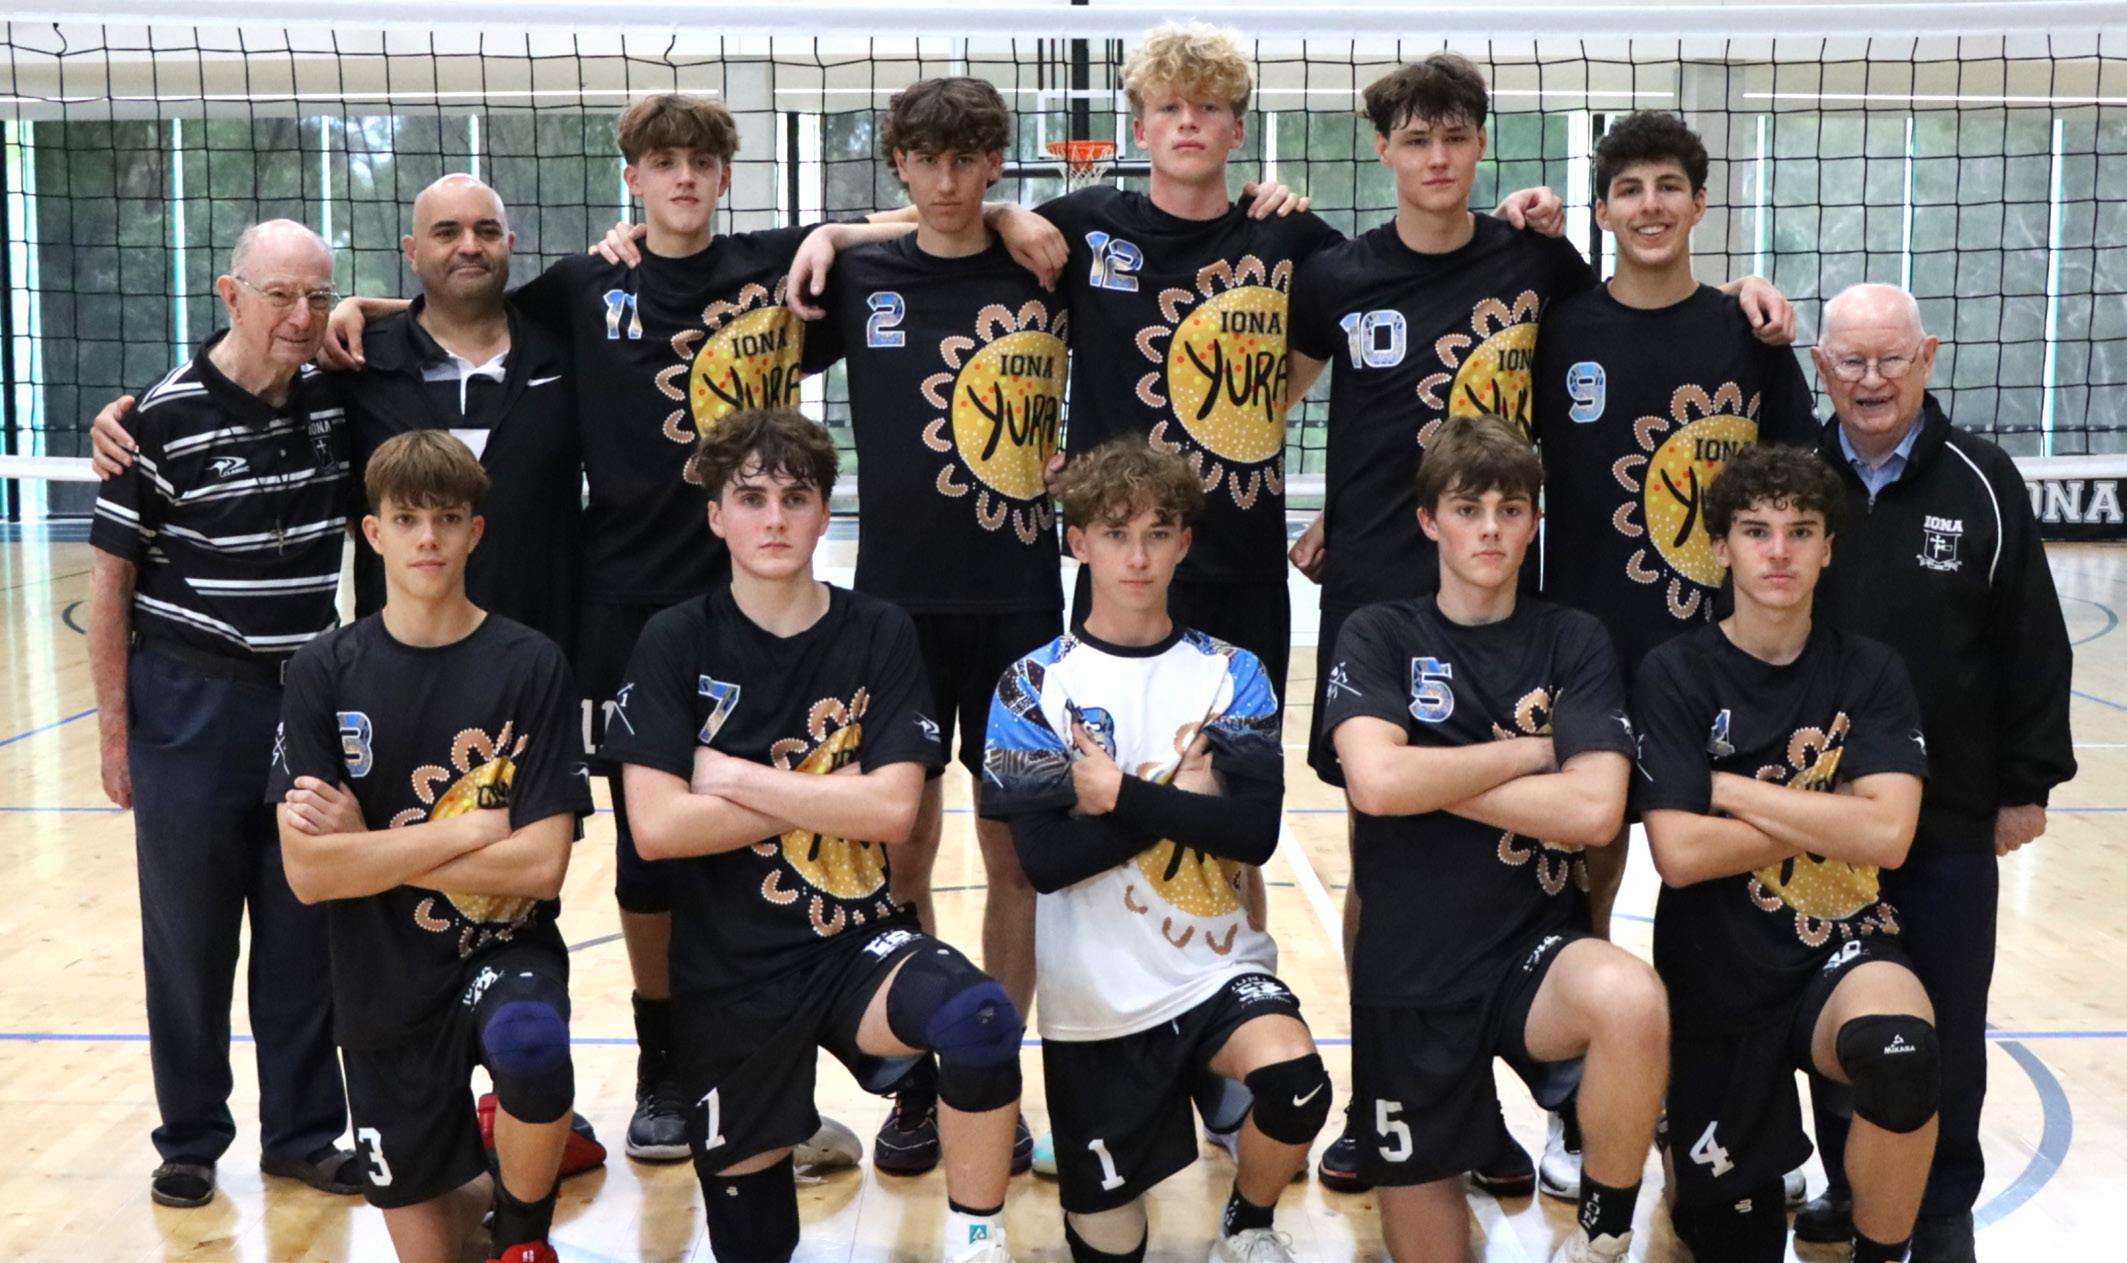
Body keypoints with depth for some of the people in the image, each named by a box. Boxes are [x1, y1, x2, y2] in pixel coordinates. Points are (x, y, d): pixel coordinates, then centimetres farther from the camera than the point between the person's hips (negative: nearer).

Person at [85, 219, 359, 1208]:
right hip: (192, 705, -4)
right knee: (190, 938, 8)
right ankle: (190, 1142, 23)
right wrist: (114, 723, -7)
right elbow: (111, 577, -6)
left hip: (310, 698, 4)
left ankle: (302, 1134, 23)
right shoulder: (165, 417, -11)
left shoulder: (337, 402, 1)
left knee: (306, 933, 10)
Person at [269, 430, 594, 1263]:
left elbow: (541, 865, -15)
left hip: (505, 953, -2)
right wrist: (469, 829, -17)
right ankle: (481, 1183, 45)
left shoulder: (530, 666, -9)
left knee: (529, 1042, -37)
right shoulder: (326, 671, -6)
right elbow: (308, 872, -13)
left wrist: (371, 847, -15)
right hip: (386, 984, 2)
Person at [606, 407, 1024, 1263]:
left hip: (858, 941, 0)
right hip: (728, 971, 1)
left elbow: (892, 809, -14)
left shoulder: (879, 636, -3)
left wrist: (733, 776, -14)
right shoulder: (676, 644, -5)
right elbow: (656, 826, -16)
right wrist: (828, 797, -14)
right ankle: (785, 1120, 42)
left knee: (979, 1017, -32)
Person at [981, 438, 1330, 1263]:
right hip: (1095, 1002, 0)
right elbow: (1047, 859, -14)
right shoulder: (1035, 686, -4)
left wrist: (1122, 797, -19)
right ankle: (1097, 1196, 44)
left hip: (1216, 970, 0)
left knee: (1293, 1082, -32)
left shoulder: (1230, 675, 0)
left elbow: (1256, 832, -14)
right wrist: (1181, 799, -14)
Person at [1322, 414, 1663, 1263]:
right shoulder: (1379, 637, -1)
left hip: (1537, 949, 0)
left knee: (1632, 1001, -34)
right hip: (1409, 973, 0)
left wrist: (1433, 780, -13)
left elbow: (1594, 811, -13)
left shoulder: (1575, 642, 2)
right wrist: (1527, 752, -10)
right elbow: (1377, 782, -19)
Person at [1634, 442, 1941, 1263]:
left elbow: (1885, 836, -17)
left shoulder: (1871, 675, -3)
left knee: (1900, 1049, -35)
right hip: (1719, 978, 0)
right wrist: (1822, 815, -12)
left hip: (1842, 954, 0)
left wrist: (1727, 789, -16)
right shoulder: (1674, 676, -8)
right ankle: (1692, 1146, 42)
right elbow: (1679, 855, -18)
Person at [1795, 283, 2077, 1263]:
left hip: (1951, 813, -1)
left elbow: (2033, 647, -1)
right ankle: (1851, 1184, 29)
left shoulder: (1981, 481, -4)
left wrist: (2028, 783, -2)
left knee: (1946, 1020, 7)